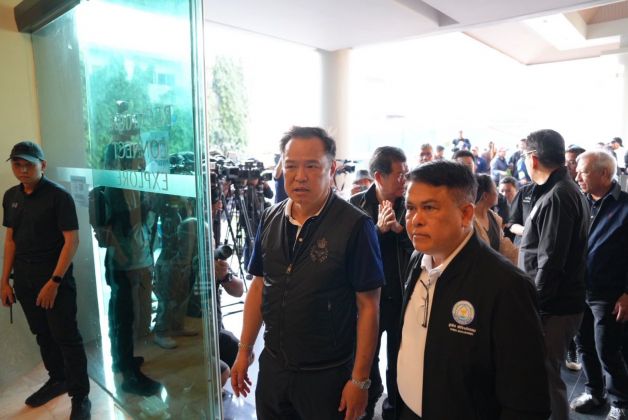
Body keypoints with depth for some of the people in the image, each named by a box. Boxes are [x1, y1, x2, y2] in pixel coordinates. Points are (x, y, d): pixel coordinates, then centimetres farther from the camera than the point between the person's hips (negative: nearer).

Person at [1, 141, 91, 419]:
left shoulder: (59, 196, -13)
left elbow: (71, 241, -15)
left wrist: (54, 281, -18)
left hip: (55, 279, -6)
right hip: (23, 279, 6)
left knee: (66, 337, -2)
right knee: (42, 334, 18)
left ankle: (80, 397, 10)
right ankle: (57, 379, 37)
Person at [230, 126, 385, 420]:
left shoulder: (355, 226, -17)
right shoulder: (270, 219, 0)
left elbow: (368, 306, -14)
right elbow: (259, 287, 7)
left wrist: (360, 380, -12)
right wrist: (244, 351, 7)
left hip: (328, 374, -4)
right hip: (272, 366, 5)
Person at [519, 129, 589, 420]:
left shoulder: (556, 197, -21)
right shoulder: (567, 191, 11)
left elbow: (550, 263, -24)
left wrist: (534, 306, -18)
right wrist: (526, 232, 25)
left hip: (553, 307, -10)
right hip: (559, 302, 10)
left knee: (545, 376, 4)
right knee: (546, 372, 22)